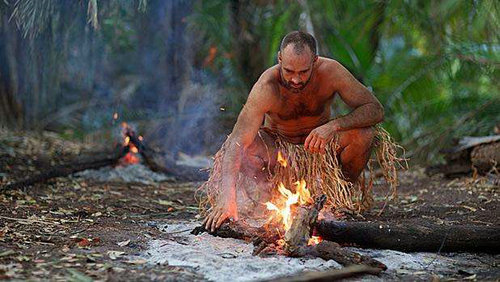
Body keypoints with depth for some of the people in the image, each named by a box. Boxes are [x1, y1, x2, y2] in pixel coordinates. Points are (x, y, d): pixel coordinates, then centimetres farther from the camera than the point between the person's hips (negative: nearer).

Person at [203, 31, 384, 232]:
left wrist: (334, 125, -42)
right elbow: (238, 141, -39)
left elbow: (375, 110, -24)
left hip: (319, 140, 1)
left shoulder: (331, 72, -27)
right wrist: (227, 195, -52)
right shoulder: (266, 87, -33)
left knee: (363, 135, -28)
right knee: (244, 151, -34)